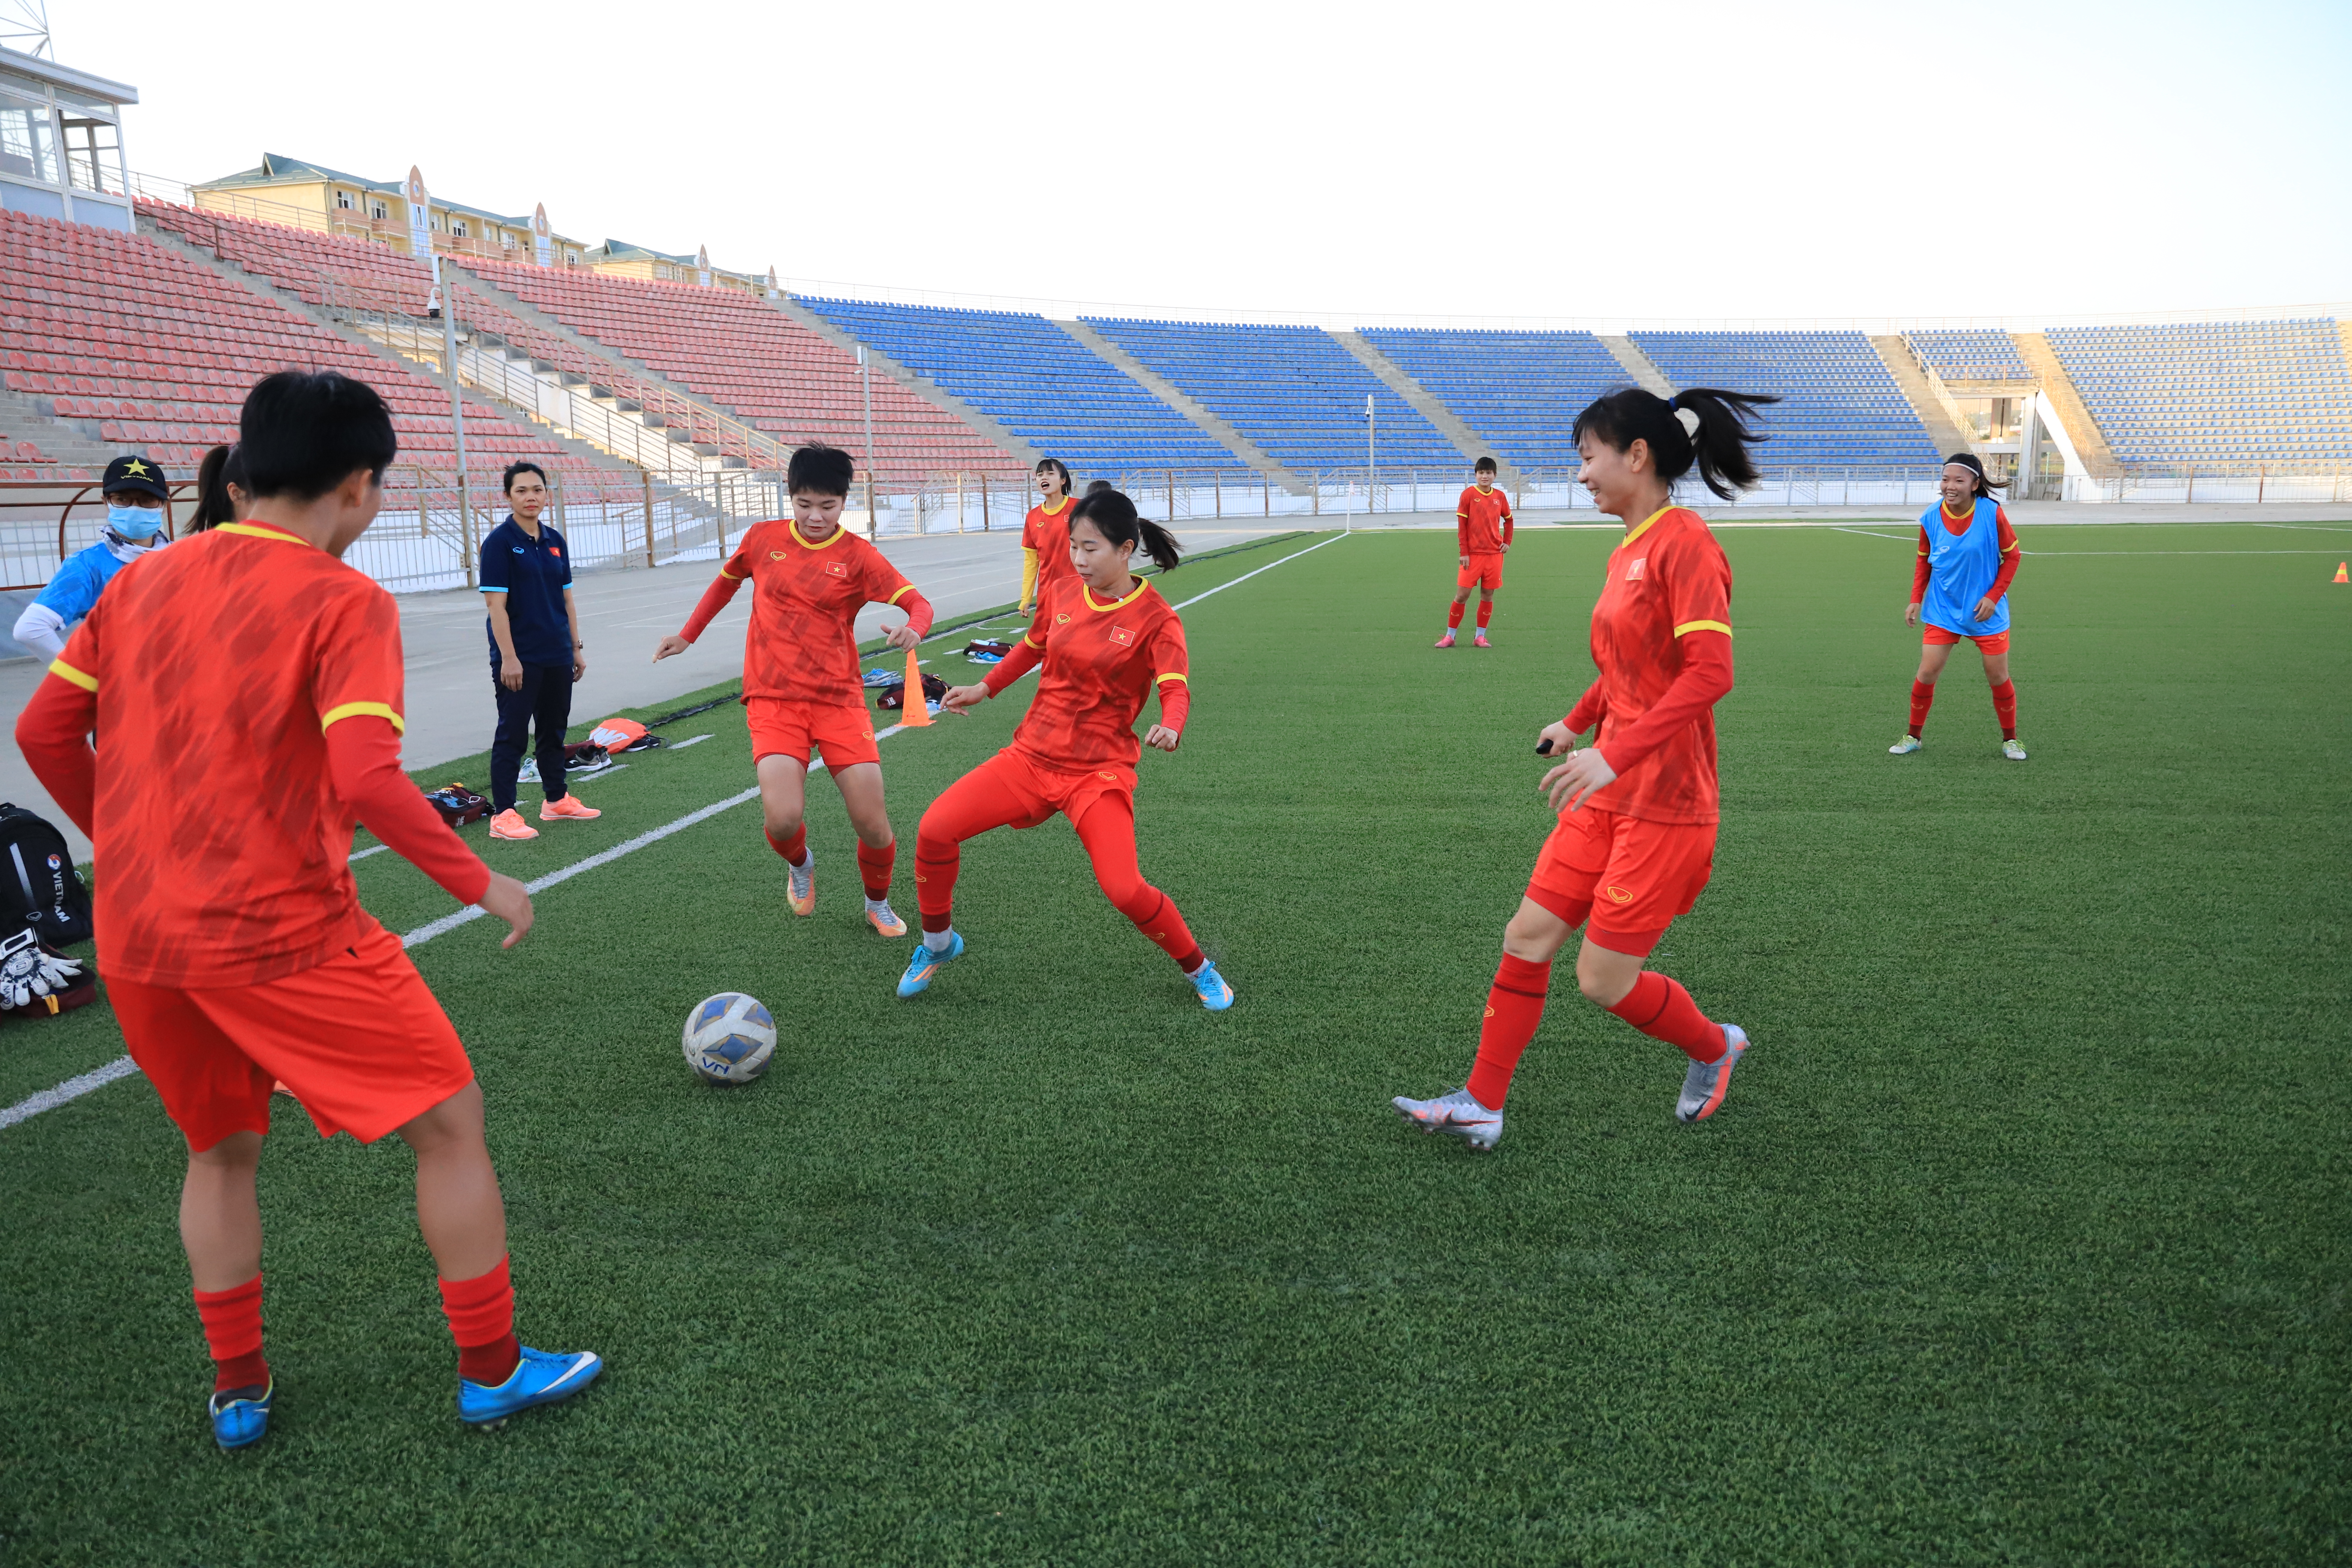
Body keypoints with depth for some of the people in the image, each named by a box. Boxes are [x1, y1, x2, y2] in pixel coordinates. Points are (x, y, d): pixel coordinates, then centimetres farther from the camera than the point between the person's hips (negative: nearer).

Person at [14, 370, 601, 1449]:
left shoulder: (143, 580, 8)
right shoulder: (344, 602, -11)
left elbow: (45, 733, 11)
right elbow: (367, 779, -22)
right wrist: (481, 884, -11)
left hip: (133, 941, 7)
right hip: (282, 935, -7)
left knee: (221, 1149, 26)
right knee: (450, 1122, 8)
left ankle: (237, 1391, 33)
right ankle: (493, 1372, 17)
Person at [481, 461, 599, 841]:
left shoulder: (555, 541, 10)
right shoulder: (499, 542, -8)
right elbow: (496, 604, -13)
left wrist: (576, 647, 12)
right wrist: (508, 657, -17)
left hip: (557, 656, 6)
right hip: (519, 660, -6)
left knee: (554, 729, 15)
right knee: (512, 733, -3)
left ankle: (556, 800, 29)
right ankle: (503, 815, 1)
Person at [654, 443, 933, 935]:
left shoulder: (858, 556, -4)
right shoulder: (763, 538, 4)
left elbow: (919, 604, -12)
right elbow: (726, 582, 23)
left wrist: (912, 628, -34)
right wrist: (688, 635, 29)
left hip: (839, 699, -1)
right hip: (773, 699, 1)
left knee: (872, 823, -7)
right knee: (783, 819, -20)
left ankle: (878, 904, 26)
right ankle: (800, 864, 19)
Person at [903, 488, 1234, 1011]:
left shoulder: (1156, 619, -11)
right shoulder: (1061, 593, 2)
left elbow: (1177, 689, -23)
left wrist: (1170, 728, -45)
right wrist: (983, 688, 18)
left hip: (1099, 771, -4)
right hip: (1032, 755, 4)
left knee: (1125, 891, -20)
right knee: (935, 830, -10)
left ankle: (1198, 969, 10)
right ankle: (937, 944, 17)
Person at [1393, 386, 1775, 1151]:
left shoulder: (1684, 543, -17)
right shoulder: (1629, 550, 10)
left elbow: (1710, 671, -26)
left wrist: (1614, 753, -32)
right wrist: (1576, 723, 31)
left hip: (1664, 807, -9)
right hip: (1609, 795, 9)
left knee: (1605, 982, 0)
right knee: (1527, 936, 6)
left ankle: (1715, 1048, 29)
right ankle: (1480, 1105, 16)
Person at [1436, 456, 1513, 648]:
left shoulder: (1500, 497, 7)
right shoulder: (1468, 494, -3)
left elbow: (1509, 520, 22)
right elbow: (1462, 525, -4)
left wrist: (1507, 542, 9)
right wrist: (1464, 553, -9)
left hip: (1494, 554, 3)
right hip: (1472, 554, -3)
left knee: (1488, 595, 5)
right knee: (1462, 595, -4)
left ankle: (1480, 637, 13)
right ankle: (1450, 636, 6)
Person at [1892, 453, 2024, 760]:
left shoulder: (1992, 513, -14)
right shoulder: (1930, 518, -7)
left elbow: (2012, 555, -3)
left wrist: (1994, 597, -11)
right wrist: (1916, 600, -2)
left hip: (1986, 611, -1)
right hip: (1942, 609, 1)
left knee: (1999, 677, 4)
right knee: (1927, 673, -4)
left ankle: (2010, 740, 23)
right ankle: (1913, 736, 13)